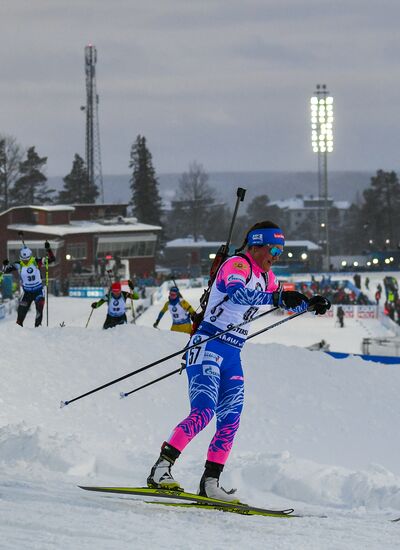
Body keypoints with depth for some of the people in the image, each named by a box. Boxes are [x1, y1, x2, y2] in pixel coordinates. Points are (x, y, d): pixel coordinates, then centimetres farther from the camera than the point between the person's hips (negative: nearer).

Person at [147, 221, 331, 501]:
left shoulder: (266, 276, 16)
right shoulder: (237, 265, -11)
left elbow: (287, 302, 33)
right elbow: (237, 293, -32)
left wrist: (310, 304, 14)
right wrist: (276, 298, -39)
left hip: (232, 356, 9)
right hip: (208, 345, -9)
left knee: (230, 422, 3)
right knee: (203, 412, -23)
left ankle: (210, 483, 8)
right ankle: (161, 470, -26)